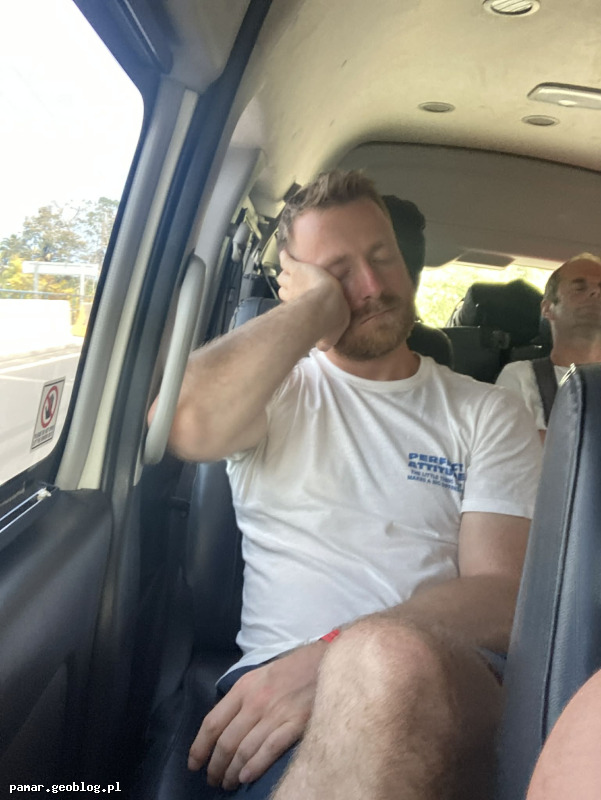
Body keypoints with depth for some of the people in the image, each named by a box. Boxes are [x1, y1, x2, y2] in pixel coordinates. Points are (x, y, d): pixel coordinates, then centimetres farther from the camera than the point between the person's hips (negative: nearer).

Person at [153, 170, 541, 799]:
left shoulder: (490, 414, 13)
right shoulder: (275, 385, 13)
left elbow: (503, 594, 0)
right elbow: (187, 424, -12)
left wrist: (336, 655, -18)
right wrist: (321, 301, -2)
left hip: (441, 679, 1)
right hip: (275, 673, 0)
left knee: (395, 662, -37)